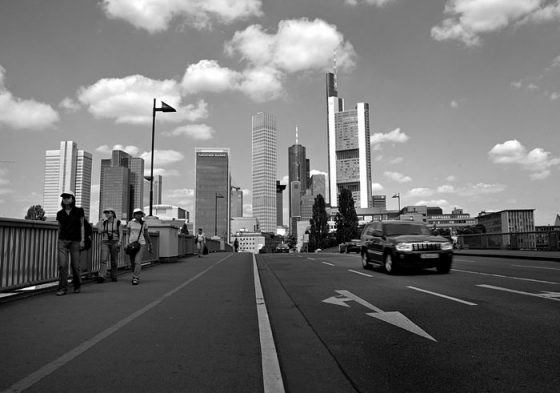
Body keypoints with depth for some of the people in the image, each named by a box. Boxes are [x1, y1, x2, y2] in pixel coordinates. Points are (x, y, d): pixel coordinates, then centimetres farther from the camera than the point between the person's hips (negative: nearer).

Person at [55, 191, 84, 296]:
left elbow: (82, 226, 4)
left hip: (75, 241, -2)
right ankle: (62, 288, -4)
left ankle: (77, 285, 23)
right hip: (63, 241, 2)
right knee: (62, 265, -9)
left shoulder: (78, 211, 2)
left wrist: (82, 240, -3)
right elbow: (59, 228, 18)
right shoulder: (60, 213, 9)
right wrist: (58, 242, 17)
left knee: (75, 265, 2)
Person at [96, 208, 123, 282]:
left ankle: (114, 276, 16)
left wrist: (119, 241, -11)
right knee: (104, 259, -14)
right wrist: (101, 222, -3)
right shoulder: (103, 222, 9)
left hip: (115, 242, -1)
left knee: (114, 261, 4)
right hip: (105, 242, 1)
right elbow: (99, 231, -1)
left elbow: (120, 233, 1)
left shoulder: (117, 222, 1)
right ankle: (101, 276, -22)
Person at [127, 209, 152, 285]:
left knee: (138, 262, -15)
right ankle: (136, 276, 26)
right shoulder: (130, 223, 7)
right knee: (132, 263, 6)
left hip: (140, 243, -2)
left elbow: (146, 235, 12)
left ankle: (135, 278, -14)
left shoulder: (144, 223, 5)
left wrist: (150, 245, 15)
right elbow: (128, 234, 9)